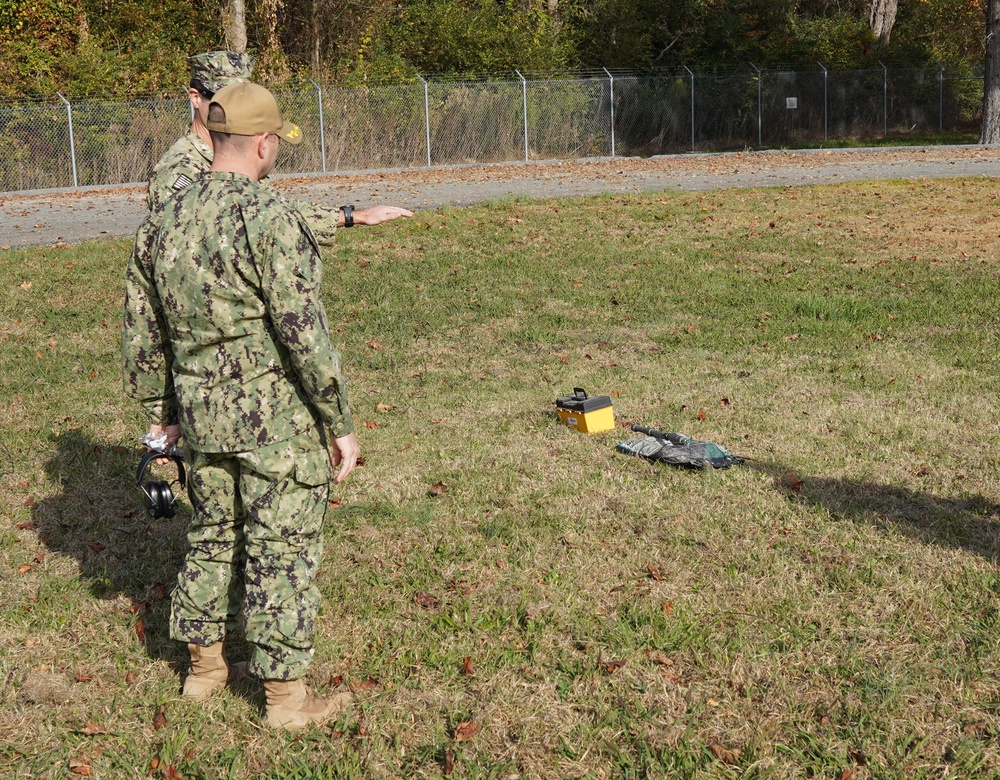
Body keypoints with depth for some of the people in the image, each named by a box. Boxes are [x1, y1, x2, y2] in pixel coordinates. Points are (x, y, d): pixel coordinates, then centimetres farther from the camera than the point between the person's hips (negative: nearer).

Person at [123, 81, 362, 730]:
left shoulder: (165, 221, 5)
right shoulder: (267, 218, -18)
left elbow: (141, 332, 11)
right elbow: (304, 333, -21)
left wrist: (161, 410, 22)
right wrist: (341, 423, -13)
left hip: (203, 418, 7)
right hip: (278, 421, -7)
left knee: (213, 536, 21)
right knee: (281, 552, 4)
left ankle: (205, 666, 34)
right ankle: (287, 696, 14)